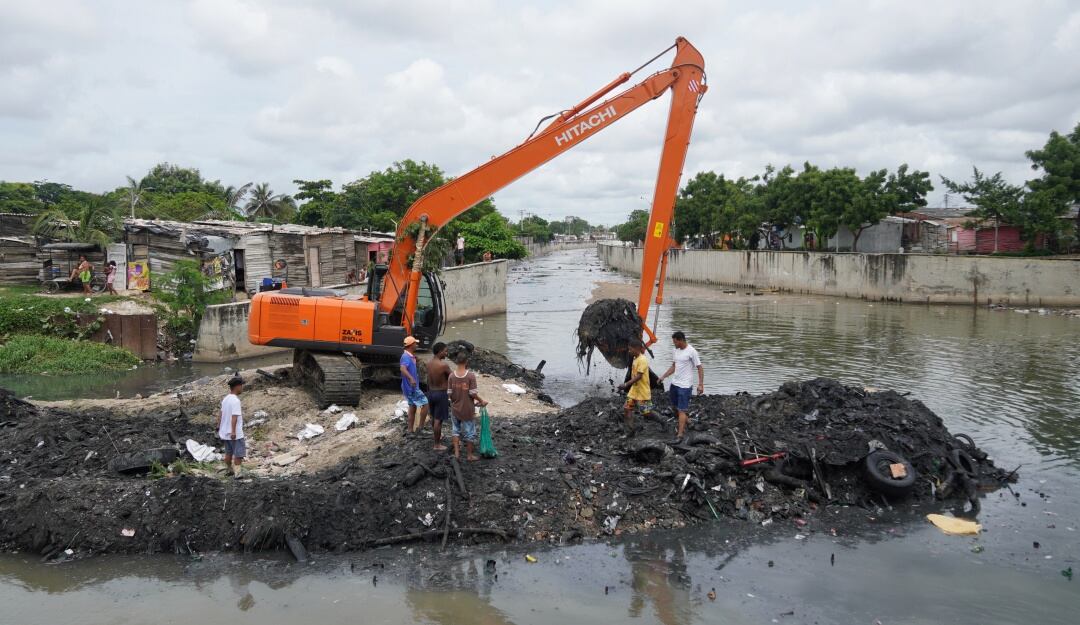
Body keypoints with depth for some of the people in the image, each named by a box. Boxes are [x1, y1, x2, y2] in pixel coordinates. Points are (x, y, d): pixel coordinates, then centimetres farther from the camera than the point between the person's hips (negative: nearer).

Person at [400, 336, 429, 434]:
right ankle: (420, 426, 1)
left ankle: (410, 428, 20)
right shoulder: (406, 357, -21)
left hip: (411, 387, 10)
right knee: (425, 404, -5)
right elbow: (403, 369, -41)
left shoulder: (410, 356, 11)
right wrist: (411, 378, -54)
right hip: (411, 387, -10)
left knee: (412, 407, 15)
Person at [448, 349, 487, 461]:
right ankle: (469, 455, 21)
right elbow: (472, 393, -17)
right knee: (470, 432, 12)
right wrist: (481, 401, -1)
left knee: (456, 430, 21)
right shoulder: (471, 375, -18)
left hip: (455, 409, 3)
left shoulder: (451, 375, -8)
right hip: (468, 409, -3)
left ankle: (457, 452, 23)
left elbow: (450, 393, -3)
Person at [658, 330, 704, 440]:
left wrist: (700, 384, -18)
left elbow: (700, 368, -12)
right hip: (674, 383, 8)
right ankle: (686, 420, 40)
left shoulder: (691, 351, -15)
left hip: (685, 385, -8)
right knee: (674, 406, 18)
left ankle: (680, 433, -3)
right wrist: (663, 376, 8)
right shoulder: (676, 351, 8)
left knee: (681, 410, -7)